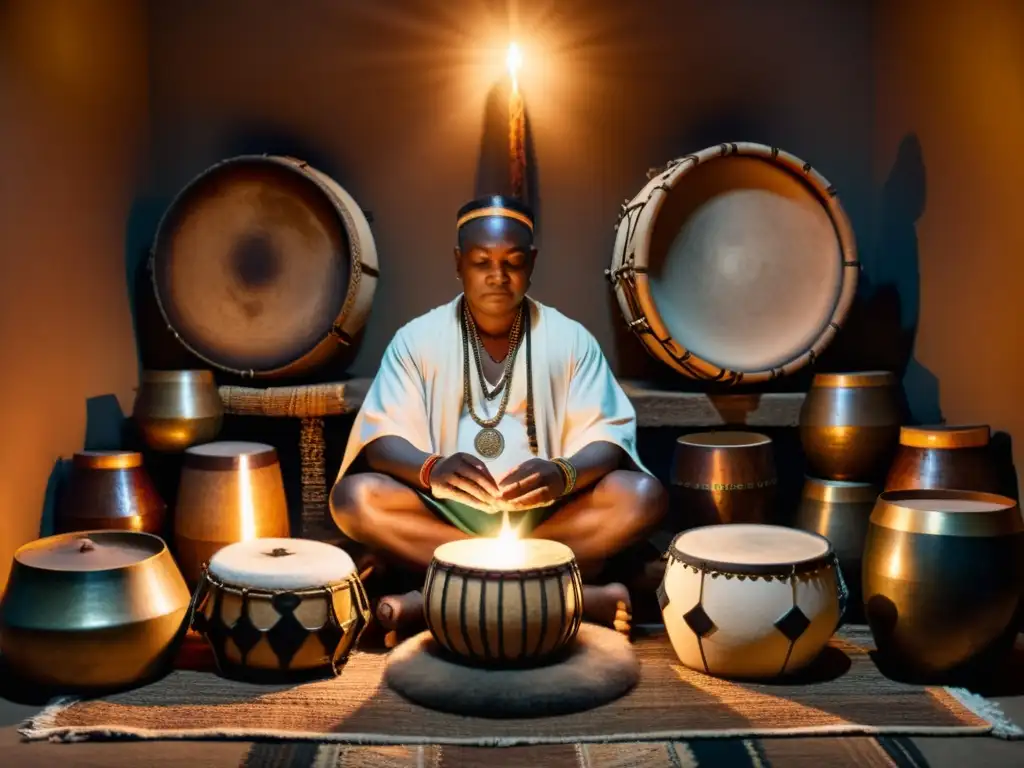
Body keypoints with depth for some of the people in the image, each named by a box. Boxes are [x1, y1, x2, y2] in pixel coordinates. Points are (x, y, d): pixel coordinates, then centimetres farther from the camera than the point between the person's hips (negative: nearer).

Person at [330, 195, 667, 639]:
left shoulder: (570, 339, 2)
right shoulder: (417, 338, 1)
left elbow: (608, 437, -5)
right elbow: (380, 439, -6)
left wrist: (564, 474, -28)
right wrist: (430, 469, -30)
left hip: (545, 518, 0)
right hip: (444, 517, 0)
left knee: (643, 496, -25)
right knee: (355, 497, -28)